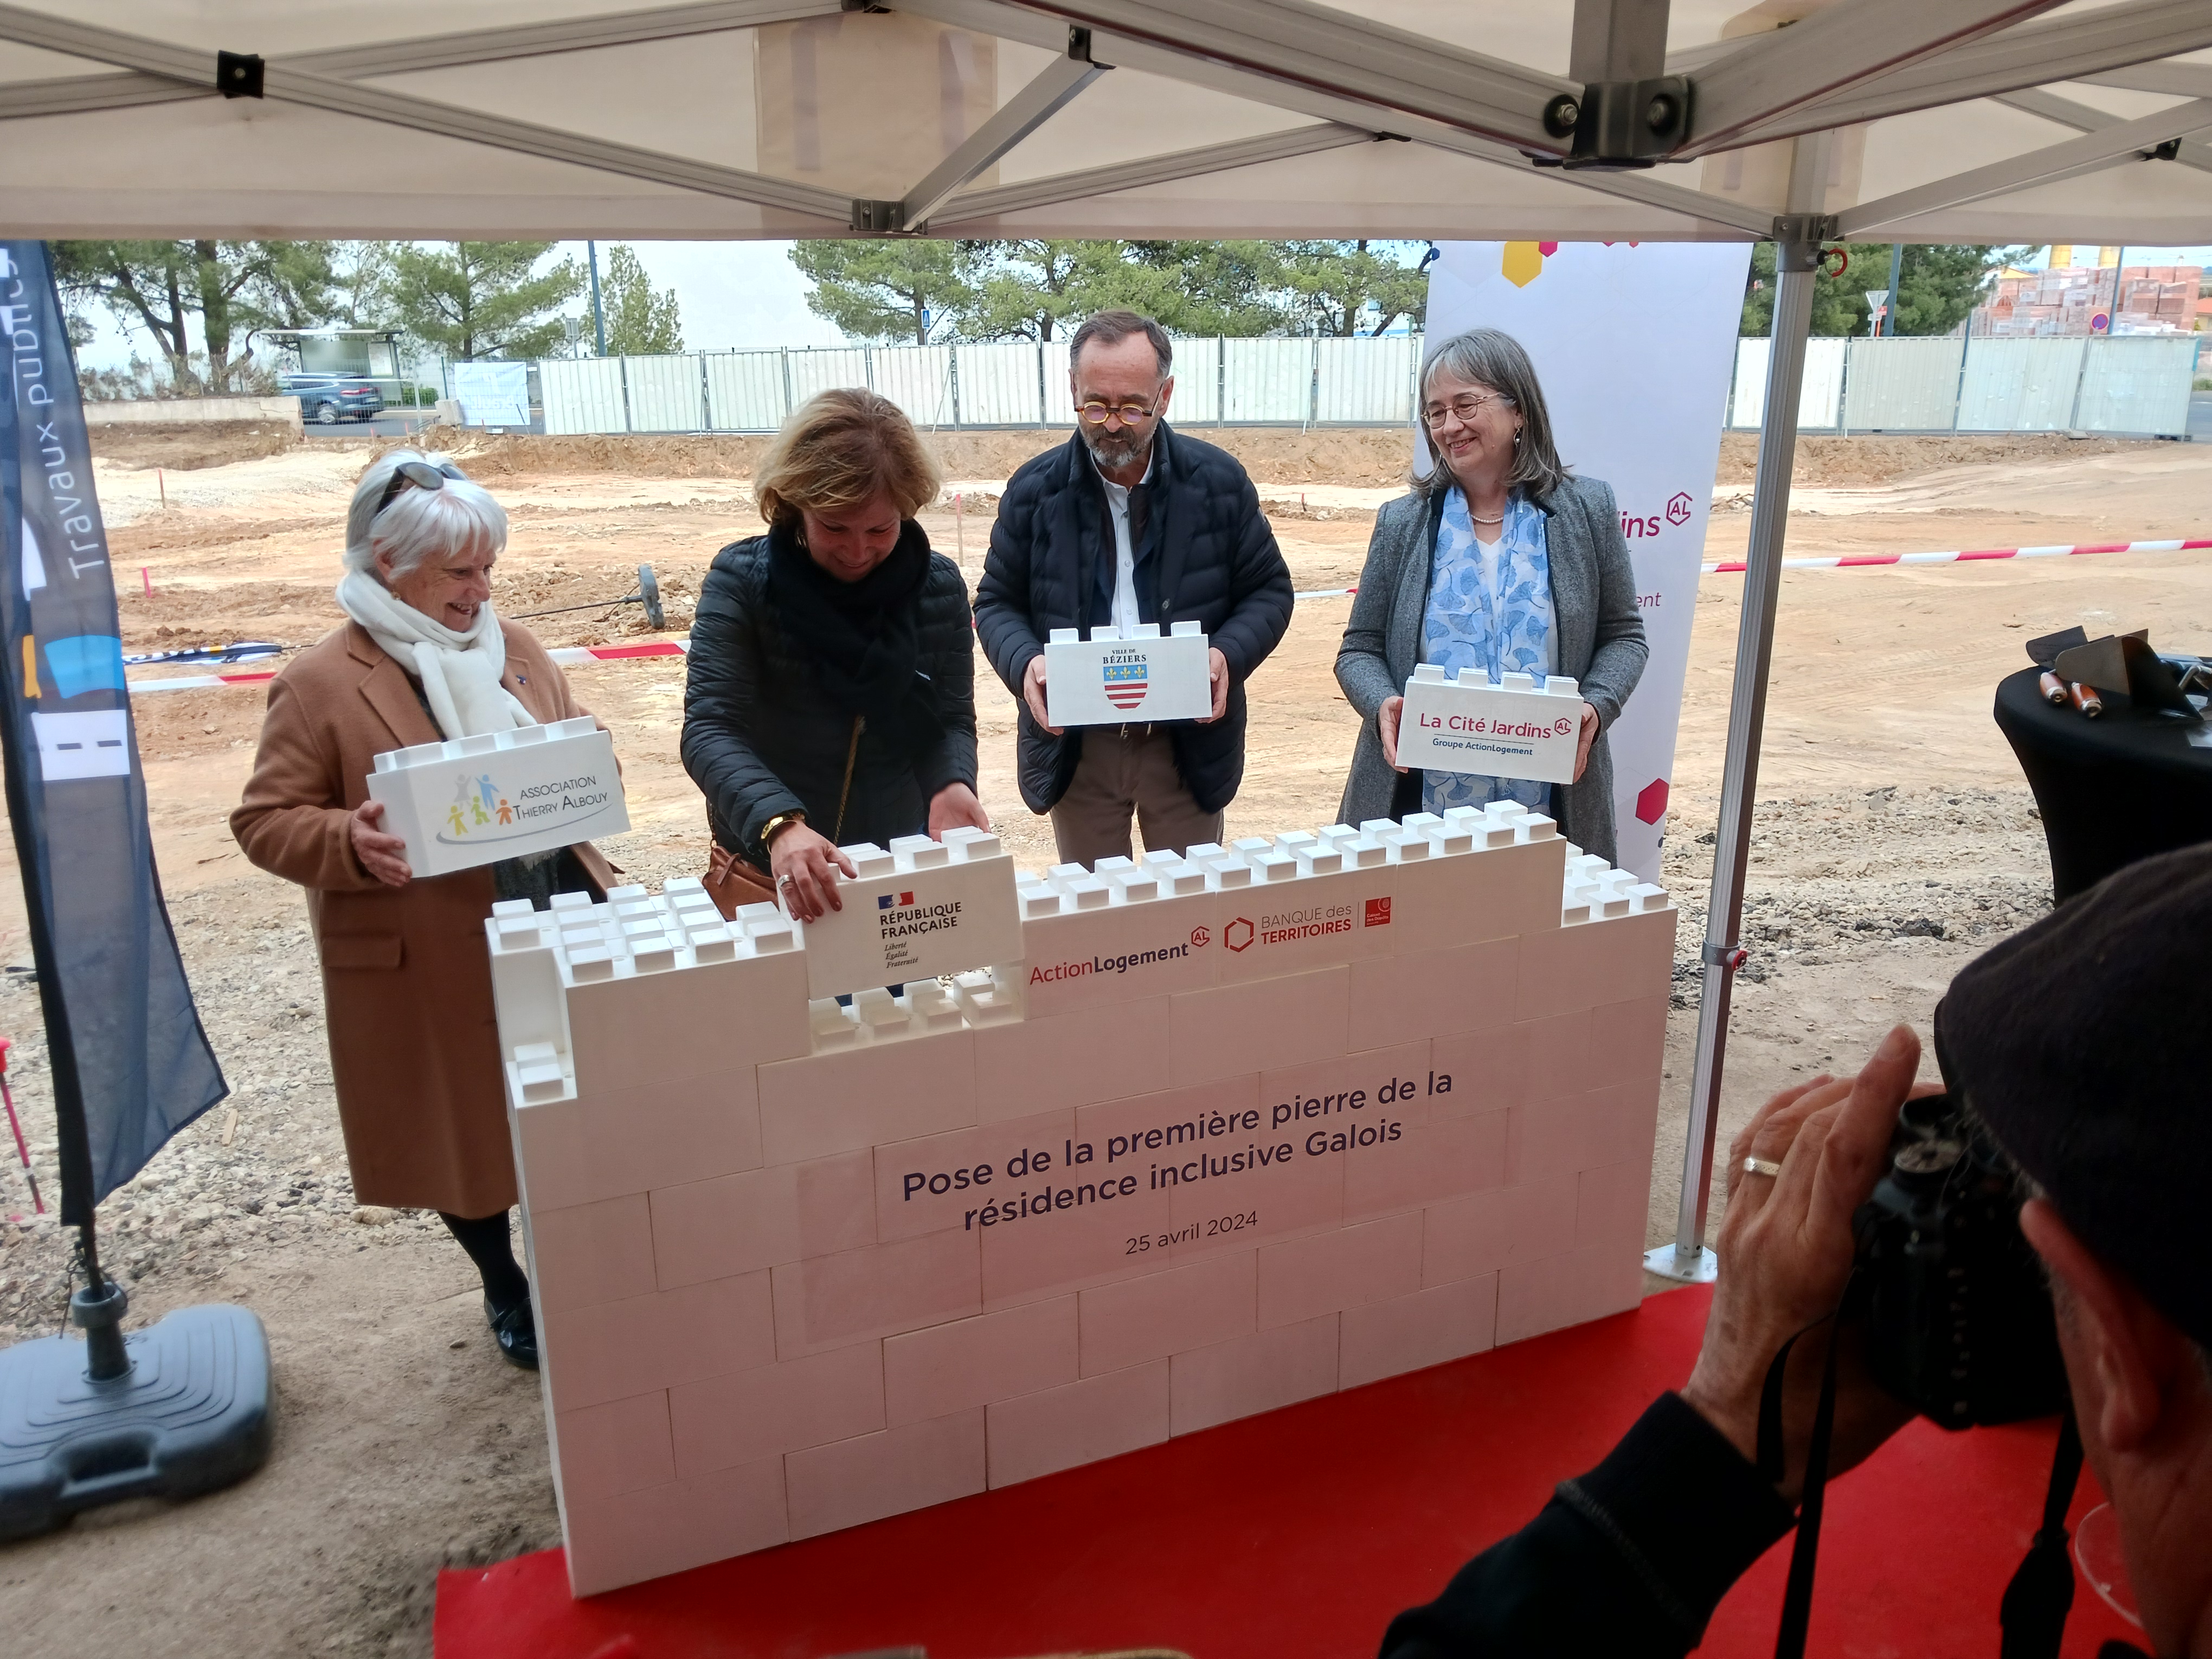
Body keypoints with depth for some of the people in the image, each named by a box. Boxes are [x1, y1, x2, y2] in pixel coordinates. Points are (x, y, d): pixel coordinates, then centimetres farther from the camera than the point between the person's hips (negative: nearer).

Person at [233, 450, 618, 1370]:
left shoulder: (515, 648, 7)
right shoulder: (319, 684, -9)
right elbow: (266, 821, -6)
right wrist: (353, 843, -26)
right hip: (428, 966, -3)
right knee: (463, 1127, 14)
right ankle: (506, 1287, 38)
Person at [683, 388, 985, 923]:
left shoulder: (939, 584, -6)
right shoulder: (742, 580, -15)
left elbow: (953, 718, -4)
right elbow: (710, 730, -22)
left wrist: (952, 785, -27)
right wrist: (779, 824, -40)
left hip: (902, 867, 2)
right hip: (767, 872, -2)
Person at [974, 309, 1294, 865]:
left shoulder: (1219, 481, -3)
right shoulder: (1033, 491, -2)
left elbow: (1269, 590, 4)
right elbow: (997, 601, 5)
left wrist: (1229, 655, -17)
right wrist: (1024, 663, -16)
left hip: (1191, 744, 0)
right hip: (1075, 749, 1)